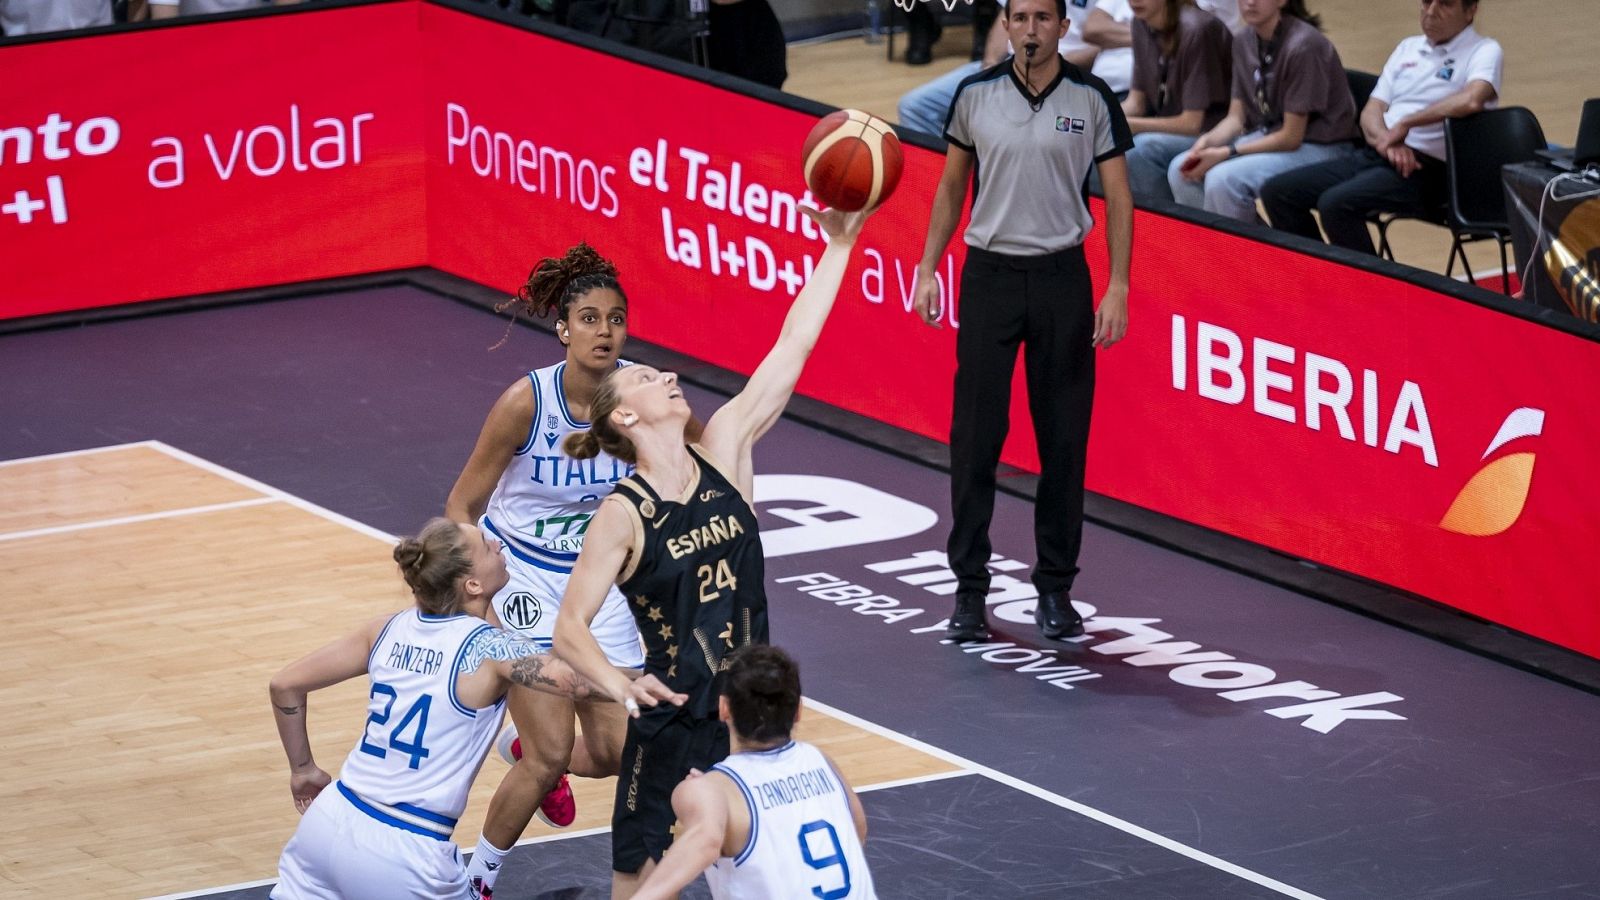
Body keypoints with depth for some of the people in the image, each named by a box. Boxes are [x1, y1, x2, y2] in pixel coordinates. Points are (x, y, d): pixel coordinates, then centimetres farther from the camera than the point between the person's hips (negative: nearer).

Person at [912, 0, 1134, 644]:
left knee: (1064, 440, 3)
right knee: (975, 438, -1)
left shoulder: (1092, 99, -2)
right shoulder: (975, 95, 1)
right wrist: (927, 269, 6)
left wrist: (1117, 288, -6)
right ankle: (970, 588, 5)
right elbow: (952, 186, 12)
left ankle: (1056, 589, 12)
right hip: (989, 275, 0)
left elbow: (1118, 197, 1)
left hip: (1062, 277, 0)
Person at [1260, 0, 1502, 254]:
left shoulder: (1484, 51, -1)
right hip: (1371, 156, 8)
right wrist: (1386, 141, -9)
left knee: (1336, 204, -32)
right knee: (1277, 192, -4)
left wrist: (1405, 123, -16)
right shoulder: (1408, 48, 21)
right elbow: (1371, 112, 15)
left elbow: (1471, 100, -23)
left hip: (1425, 169, -8)